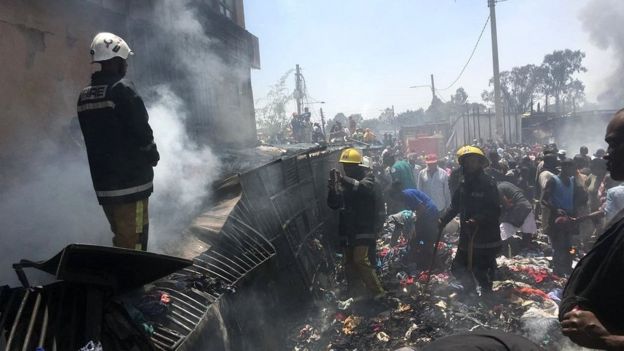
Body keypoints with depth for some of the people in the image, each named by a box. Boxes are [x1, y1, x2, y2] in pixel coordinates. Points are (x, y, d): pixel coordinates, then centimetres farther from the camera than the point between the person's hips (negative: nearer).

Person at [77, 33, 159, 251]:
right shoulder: (122, 88, -13)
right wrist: (153, 155, 2)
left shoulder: (84, 96, 11)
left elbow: (96, 137, 16)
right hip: (130, 180, -8)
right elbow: (141, 131, -16)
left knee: (120, 238, 19)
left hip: (103, 182, 8)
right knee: (133, 243, -2)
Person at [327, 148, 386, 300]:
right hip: (348, 230, 7)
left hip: (364, 229, -7)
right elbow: (333, 204, 6)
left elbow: (362, 187, -29)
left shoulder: (368, 178, -3)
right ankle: (356, 295, 18)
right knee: (349, 263, 8)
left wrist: (344, 179, -41)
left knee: (360, 260, -18)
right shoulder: (344, 183, 13)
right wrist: (333, 187, -12)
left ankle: (377, 292, -8)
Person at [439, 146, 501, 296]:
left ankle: (486, 294, 27)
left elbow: (495, 211, -17)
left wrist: (478, 220, -30)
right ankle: (470, 290, 34)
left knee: (482, 272, 4)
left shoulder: (488, 183, -13)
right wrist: (443, 219, -3)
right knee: (458, 268, 12)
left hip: (486, 238, -6)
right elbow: (455, 206, 10)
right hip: (467, 236, 6)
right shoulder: (463, 184, 5)